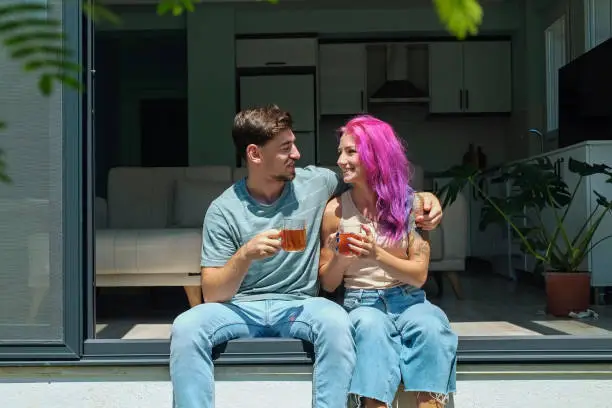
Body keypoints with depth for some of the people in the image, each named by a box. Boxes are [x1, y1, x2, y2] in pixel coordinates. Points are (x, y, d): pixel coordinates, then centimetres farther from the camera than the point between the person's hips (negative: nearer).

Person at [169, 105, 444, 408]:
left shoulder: (315, 183, 0)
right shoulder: (223, 210, -6)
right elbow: (212, 295, -8)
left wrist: (424, 197, -3)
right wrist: (245, 255, -27)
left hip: (299, 305, 1)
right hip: (241, 307, 0)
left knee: (337, 323, -34)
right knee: (185, 327, -30)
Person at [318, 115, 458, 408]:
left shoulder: (411, 203, 0)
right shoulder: (335, 210, 0)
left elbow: (419, 275, -3)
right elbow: (328, 284, 6)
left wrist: (377, 254, -19)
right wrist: (340, 258, -16)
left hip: (406, 300, 1)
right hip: (362, 302, -1)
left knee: (431, 328, -32)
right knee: (372, 327, -36)